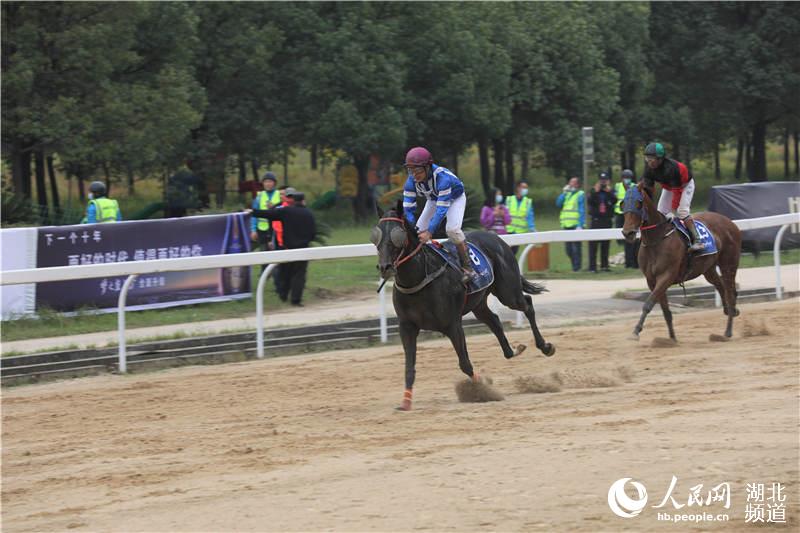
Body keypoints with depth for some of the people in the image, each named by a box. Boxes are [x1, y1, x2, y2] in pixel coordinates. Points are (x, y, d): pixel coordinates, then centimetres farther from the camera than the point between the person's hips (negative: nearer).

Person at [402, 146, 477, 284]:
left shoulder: (442, 177, -44)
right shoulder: (411, 182, -28)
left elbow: (442, 209, -46)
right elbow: (408, 209, -25)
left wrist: (429, 231, -54)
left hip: (455, 198, -6)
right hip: (434, 199, 6)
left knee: (452, 229, -27)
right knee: (420, 230, -5)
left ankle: (467, 267, -16)